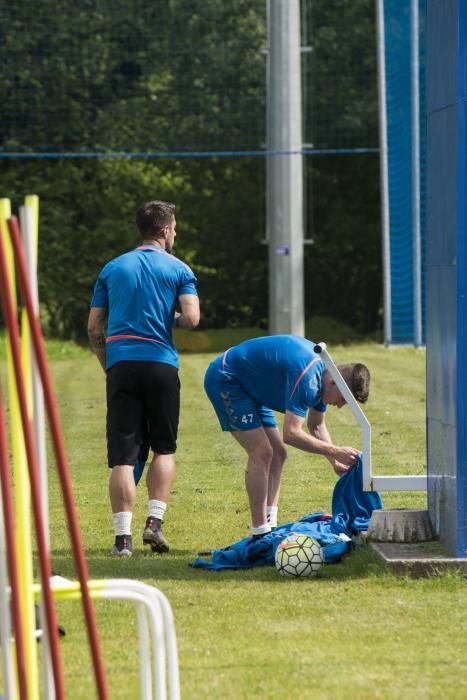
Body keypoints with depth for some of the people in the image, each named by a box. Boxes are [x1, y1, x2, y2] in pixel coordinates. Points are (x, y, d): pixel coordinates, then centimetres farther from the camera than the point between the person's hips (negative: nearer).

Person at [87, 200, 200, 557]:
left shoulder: (112, 269, 14)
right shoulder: (178, 269, 5)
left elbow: (94, 327, 11)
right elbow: (192, 318, -8)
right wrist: (171, 320, 13)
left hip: (120, 363, 2)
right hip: (160, 364, -2)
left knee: (122, 457, -1)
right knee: (165, 449, 14)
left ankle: (123, 536, -7)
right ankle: (155, 521, 0)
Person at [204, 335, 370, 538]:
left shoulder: (324, 371, 0)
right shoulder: (307, 376, -31)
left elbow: (316, 426, 14)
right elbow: (291, 433, -35)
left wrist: (336, 462, 2)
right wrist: (335, 452, -29)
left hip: (249, 388, 10)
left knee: (277, 454, 6)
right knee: (261, 453, -16)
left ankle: (270, 525, 5)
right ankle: (260, 533, -15)